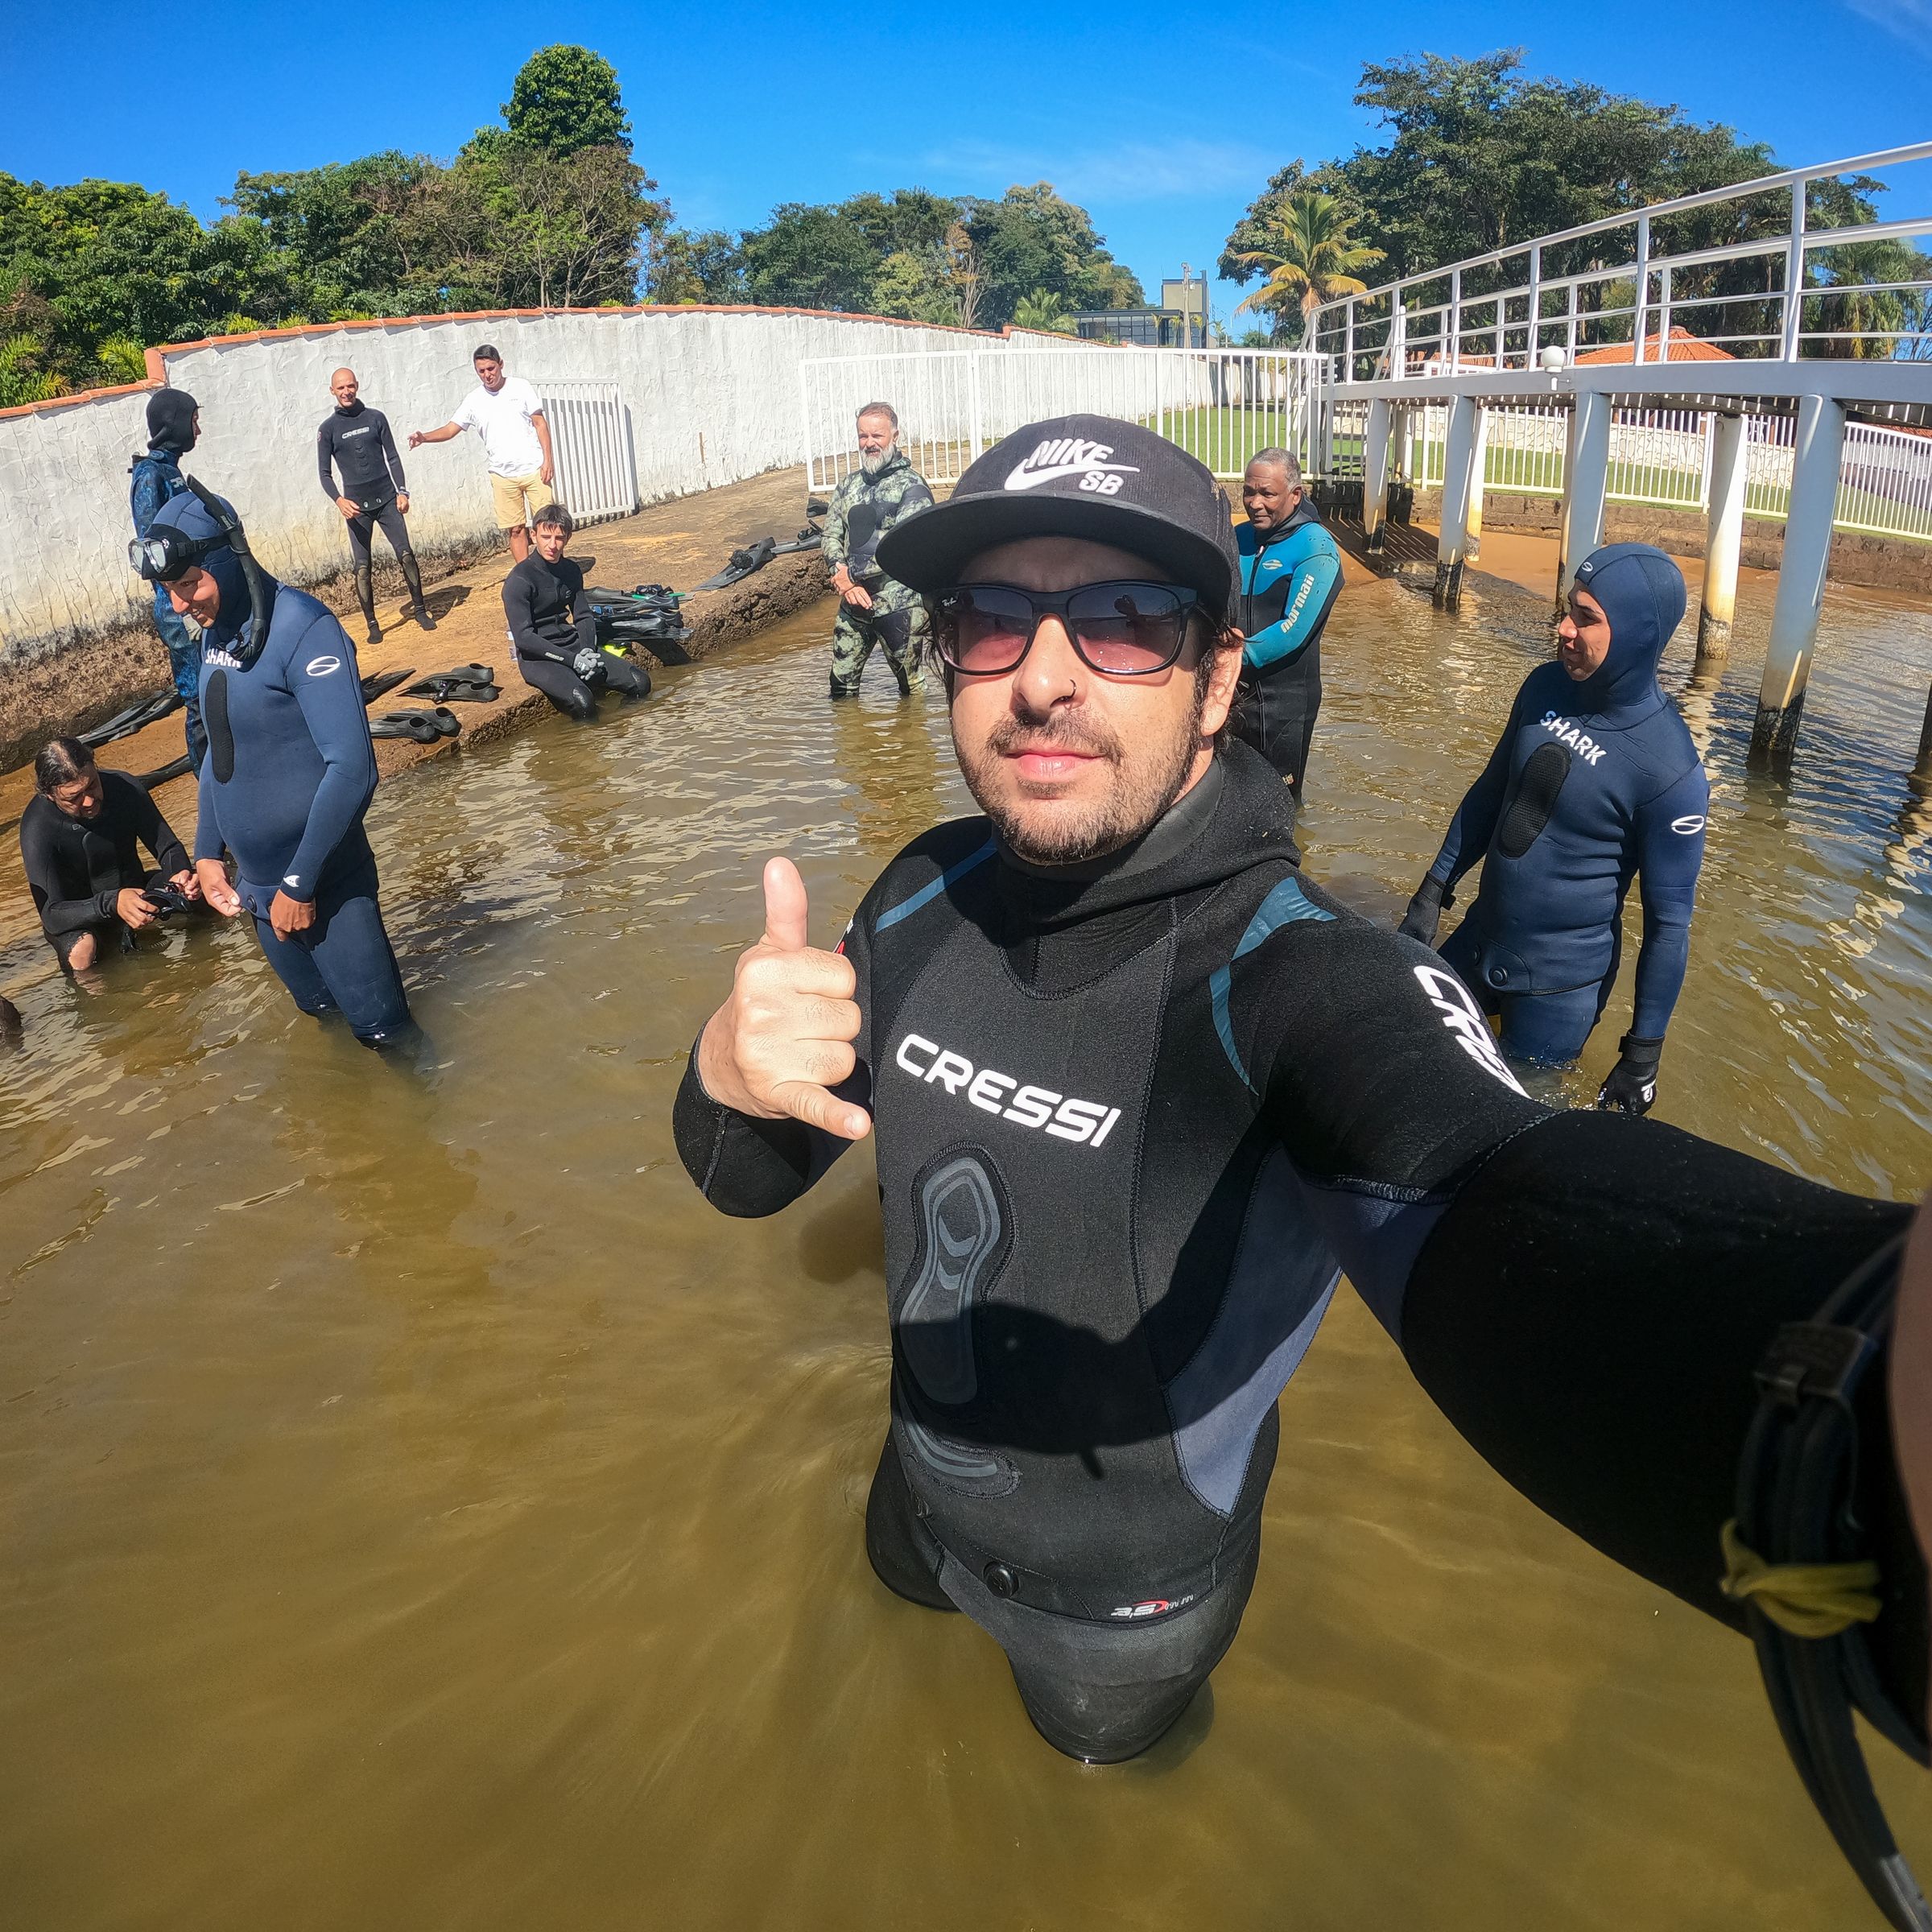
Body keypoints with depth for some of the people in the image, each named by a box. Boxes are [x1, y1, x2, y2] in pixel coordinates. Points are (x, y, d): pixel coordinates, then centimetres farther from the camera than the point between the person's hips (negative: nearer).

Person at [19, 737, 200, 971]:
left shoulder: (126, 787, -16)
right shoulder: (37, 828, -25)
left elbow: (168, 847, -6)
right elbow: (51, 915, -29)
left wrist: (180, 873, -31)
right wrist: (112, 904, -47)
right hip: (78, 915, -5)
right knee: (82, 951, -39)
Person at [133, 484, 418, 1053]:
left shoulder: (302, 628, -18)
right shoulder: (216, 630, 6)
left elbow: (351, 769, -24)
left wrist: (299, 883, -20)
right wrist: (206, 854, 13)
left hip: (325, 886, -7)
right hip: (255, 883, 8)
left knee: (382, 1030, 0)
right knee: (321, 1015, 19)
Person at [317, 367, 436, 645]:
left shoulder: (375, 418, 6)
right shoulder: (328, 429, 2)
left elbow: (392, 457, 10)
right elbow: (325, 474, 1)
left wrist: (402, 491, -1)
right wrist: (339, 501, -16)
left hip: (387, 499, 1)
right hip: (356, 506, -1)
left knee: (406, 554, -5)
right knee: (363, 567, -2)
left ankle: (420, 610, 8)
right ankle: (372, 624, 4)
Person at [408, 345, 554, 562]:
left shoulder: (520, 387, 1)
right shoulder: (474, 399, 5)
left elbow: (540, 424, 1)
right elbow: (450, 429, 2)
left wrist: (548, 459, -9)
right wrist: (424, 437, -17)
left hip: (534, 470, -2)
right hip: (502, 476, 2)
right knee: (515, 530, 3)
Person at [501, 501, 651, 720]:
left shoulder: (571, 570, 9)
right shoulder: (519, 580, -12)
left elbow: (584, 618, 13)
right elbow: (524, 638, -16)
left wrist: (588, 651, -9)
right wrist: (573, 660, -21)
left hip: (573, 646, 7)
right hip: (538, 658, -7)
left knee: (640, 682, -9)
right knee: (582, 701, -35)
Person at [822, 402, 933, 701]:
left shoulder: (911, 485, -6)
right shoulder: (848, 485, 13)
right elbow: (830, 537, 8)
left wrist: (853, 573, -15)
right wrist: (845, 581, -11)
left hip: (899, 605, -5)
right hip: (853, 603, 5)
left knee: (911, 686, 7)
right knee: (842, 686, 10)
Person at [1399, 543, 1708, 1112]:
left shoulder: (1670, 770, -23)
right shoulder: (1546, 687, -6)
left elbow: (1668, 919, -16)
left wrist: (1644, 1049, -12)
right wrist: (1433, 893, 7)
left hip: (1561, 981, -5)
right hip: (1477, 939, 6)